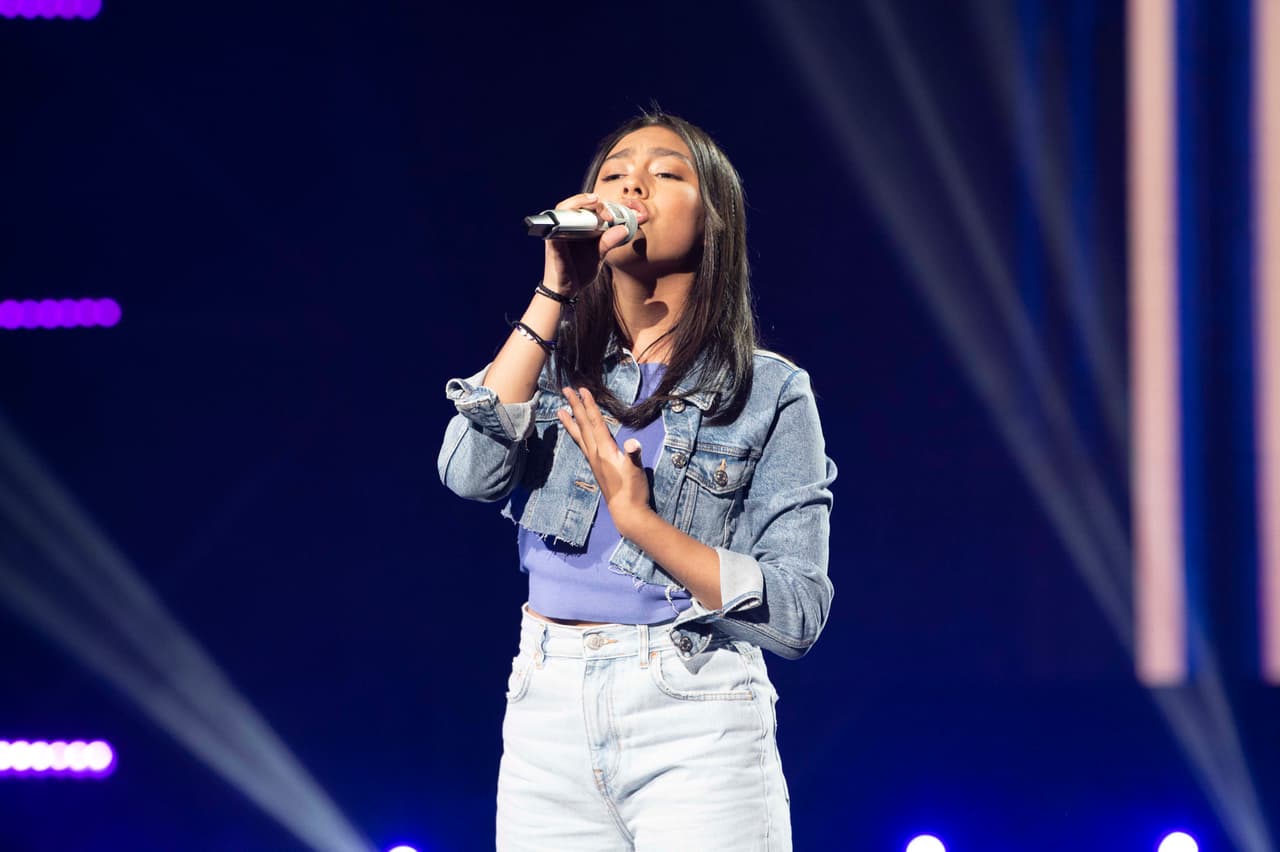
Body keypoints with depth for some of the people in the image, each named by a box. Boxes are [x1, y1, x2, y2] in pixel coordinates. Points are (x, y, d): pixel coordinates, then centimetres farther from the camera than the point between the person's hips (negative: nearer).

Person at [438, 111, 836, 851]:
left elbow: (798, 614, -5)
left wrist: (640, 520, -16)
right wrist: (554, 292, -7)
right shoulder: (556, 362, 12)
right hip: (548, 714, 3)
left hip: (696, 728, -3)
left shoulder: (770, 391, 2)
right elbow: (468, 473, -9)